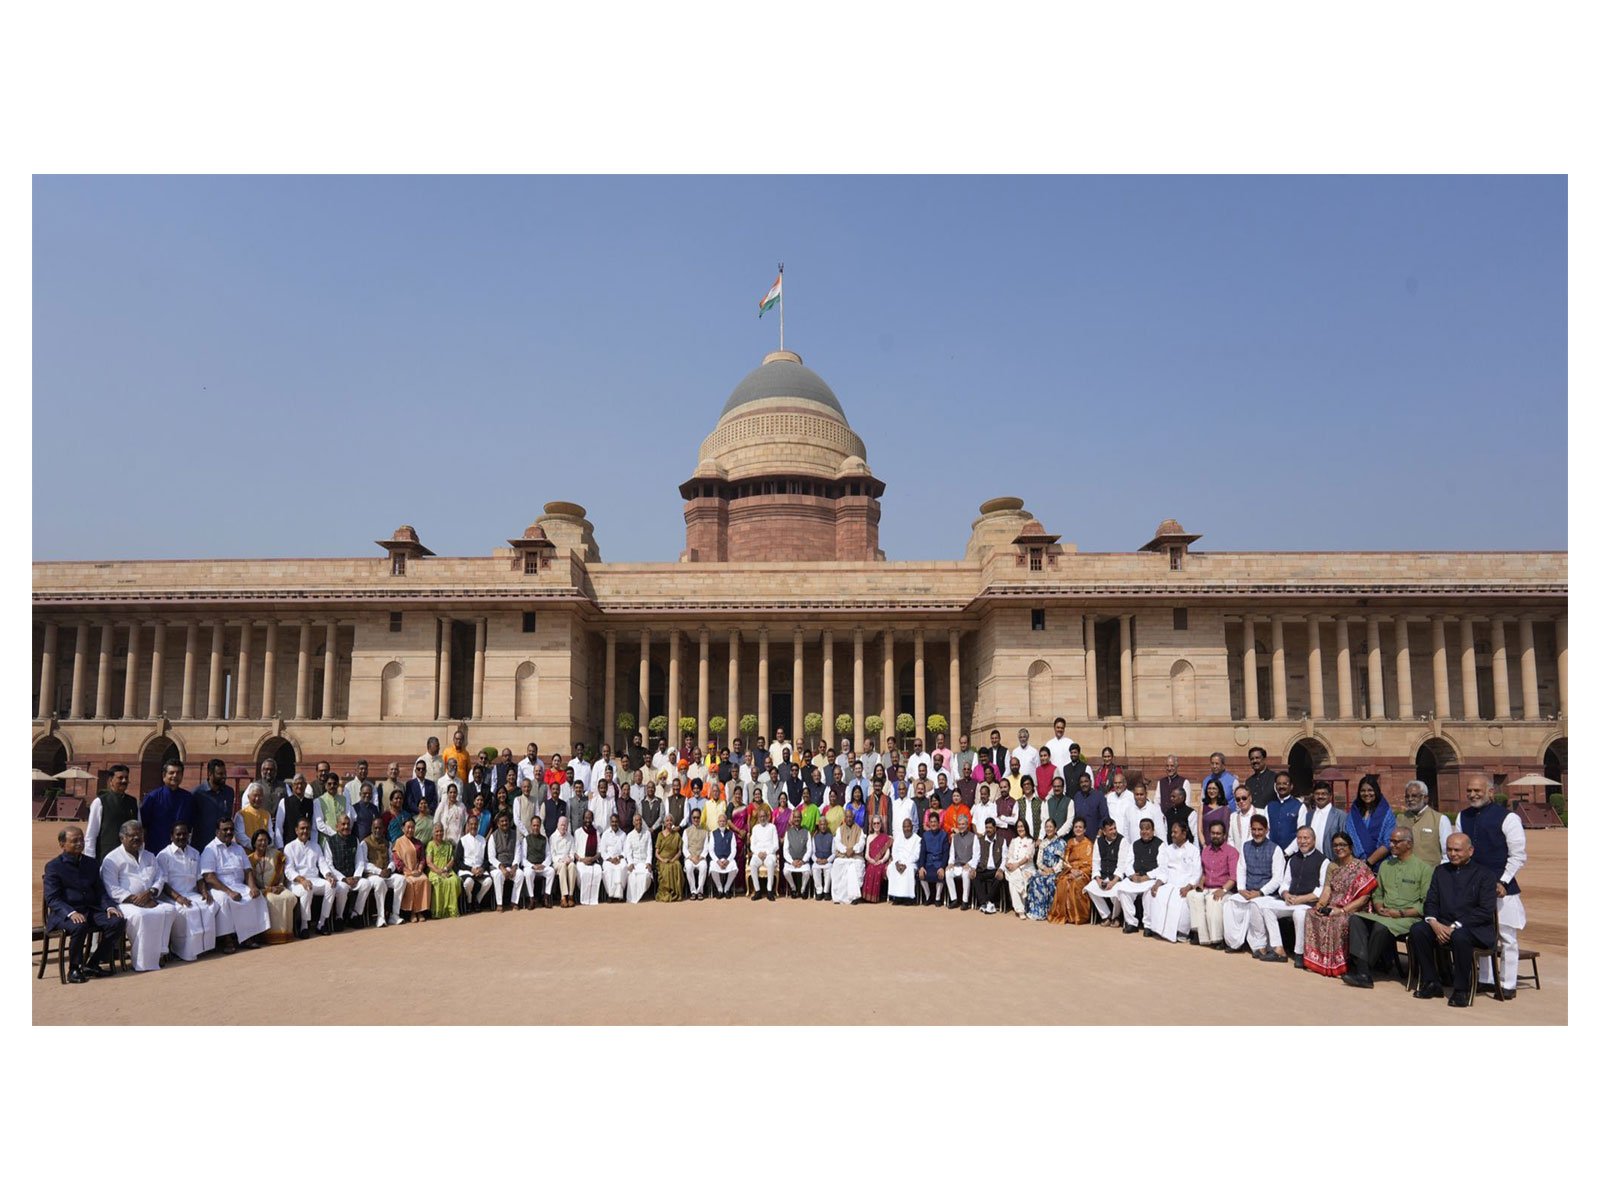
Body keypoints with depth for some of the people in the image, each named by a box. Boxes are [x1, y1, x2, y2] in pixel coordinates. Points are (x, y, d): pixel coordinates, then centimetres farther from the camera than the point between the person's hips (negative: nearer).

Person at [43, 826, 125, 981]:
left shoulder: (91, 863, 17)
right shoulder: (53, 866, 0)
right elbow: (52, 898, -9)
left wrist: (109, 906, -6)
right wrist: (71, 913, -26)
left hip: (91, 910, 5)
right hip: (64, 913, -5)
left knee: (116, 921, -22)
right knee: (79, 927, -37)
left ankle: (92, 964, -8)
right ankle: (73, 969, -14)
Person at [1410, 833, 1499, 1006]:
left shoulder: (1485, 874, -1)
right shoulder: (1441, 871, 15)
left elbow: (1486, 911, -12)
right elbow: (1430, 902, 9)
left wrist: (1455, 926, -19)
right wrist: (1434, 923, -14)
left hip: (1475, 929, -5)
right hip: (1442, 926, 5)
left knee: (1460, 936, -37)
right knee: (1417, 930, -23)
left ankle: (1462, 990, -19)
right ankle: (1431, 984, -10)